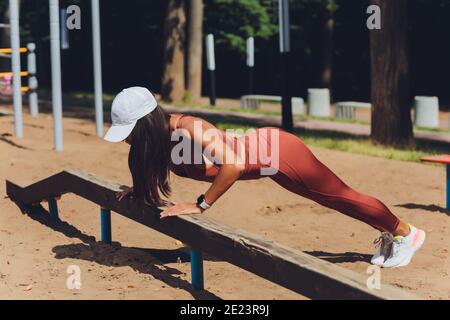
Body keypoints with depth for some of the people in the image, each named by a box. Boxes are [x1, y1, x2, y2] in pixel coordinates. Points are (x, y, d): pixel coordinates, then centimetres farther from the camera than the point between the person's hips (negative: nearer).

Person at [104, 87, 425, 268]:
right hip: (262, 155, 7)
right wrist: (140, 188, -3)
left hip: (276, 150, -7)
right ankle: (388, 234, 41)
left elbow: (233, 164, -42)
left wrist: (200, 205, -36)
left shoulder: (187, 129, -36)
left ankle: (407, 233, 29)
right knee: (331, 198, 21)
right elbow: (159, 167, 13)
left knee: (339, 195, 9)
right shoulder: (159, 134, -10)